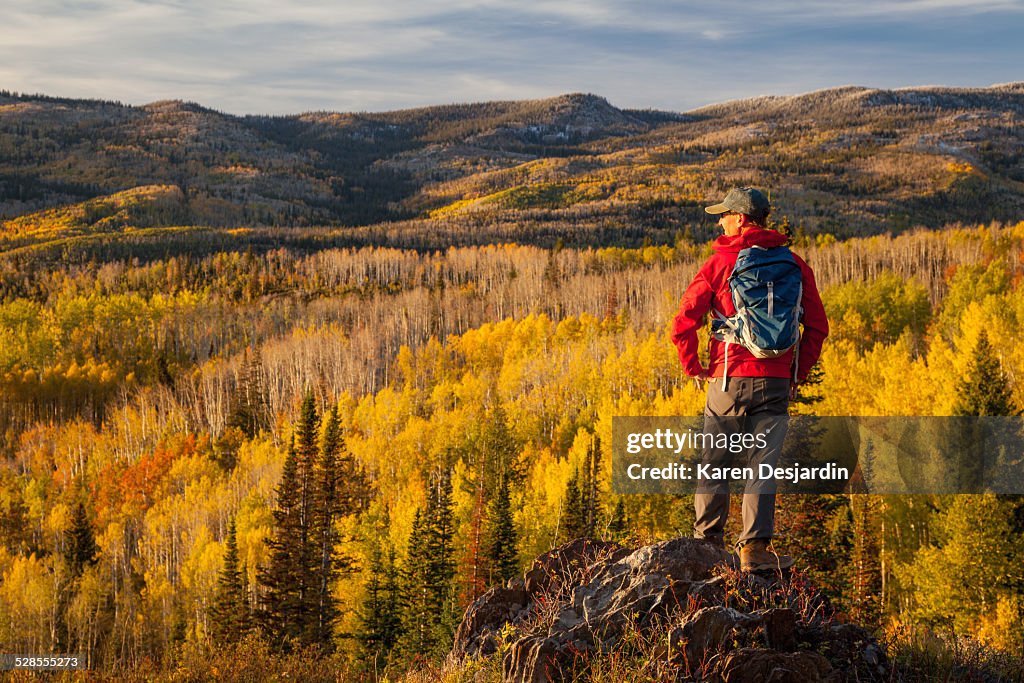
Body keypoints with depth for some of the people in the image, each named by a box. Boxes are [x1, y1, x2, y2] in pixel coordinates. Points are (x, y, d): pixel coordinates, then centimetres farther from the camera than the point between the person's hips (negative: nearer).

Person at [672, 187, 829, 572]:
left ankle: (707, 540, 17)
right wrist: (798, 373, 15)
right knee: (763, 464, 2)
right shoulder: (793, 264, 7)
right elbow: (818, 326, 8)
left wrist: (693, 367, 8)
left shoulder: (720, 262, -2)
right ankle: (755, 547, -5)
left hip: (729, 380, -2)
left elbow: (684, 324, -6)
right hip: (776, 381, 2)